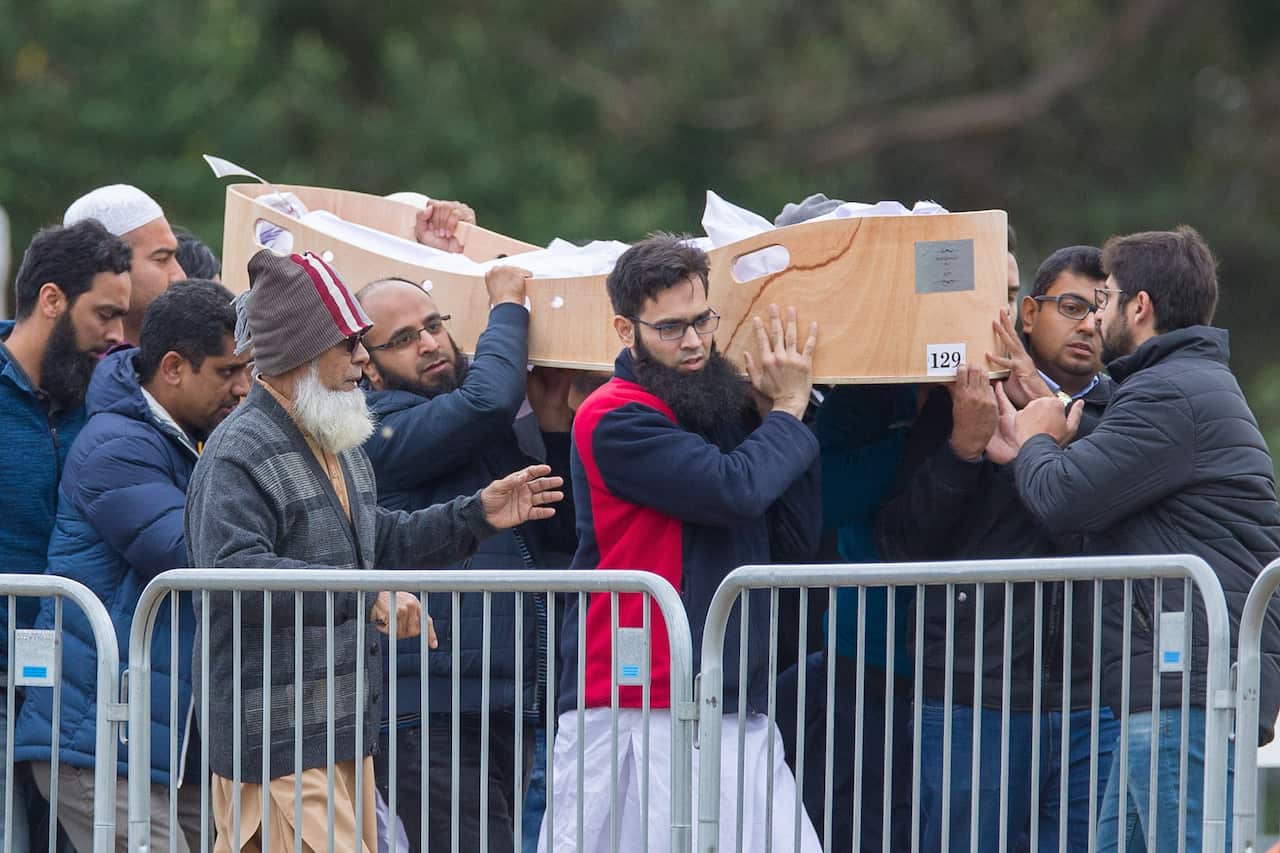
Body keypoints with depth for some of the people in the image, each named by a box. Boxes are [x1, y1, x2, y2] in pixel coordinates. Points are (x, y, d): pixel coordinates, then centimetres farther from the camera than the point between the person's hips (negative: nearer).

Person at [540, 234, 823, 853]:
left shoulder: (727, 411, 15)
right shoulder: (615, 418, -9)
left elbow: (796, 540, 10)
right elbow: (735, 489, -21)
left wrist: (775, 414, 3)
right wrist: (788, 414, -2)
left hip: (739, 714, 7)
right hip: (638, 718, -7)